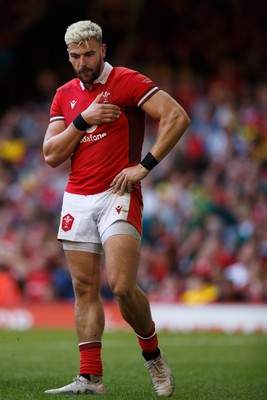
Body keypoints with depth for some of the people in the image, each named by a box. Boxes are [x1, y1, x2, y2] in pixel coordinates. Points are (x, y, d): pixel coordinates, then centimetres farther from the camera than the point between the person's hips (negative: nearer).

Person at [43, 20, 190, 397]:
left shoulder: (126, 82, -4)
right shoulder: (65, 95, 13)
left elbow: (177, 116, -13)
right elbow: (52, 156, 8)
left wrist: (144, 165, -15)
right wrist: (83, 121, -6)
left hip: (118, 195, -6)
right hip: (77, 199, 6)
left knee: (122, 285, -16)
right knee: (85, 288, 2)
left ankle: (153, 354, 6)